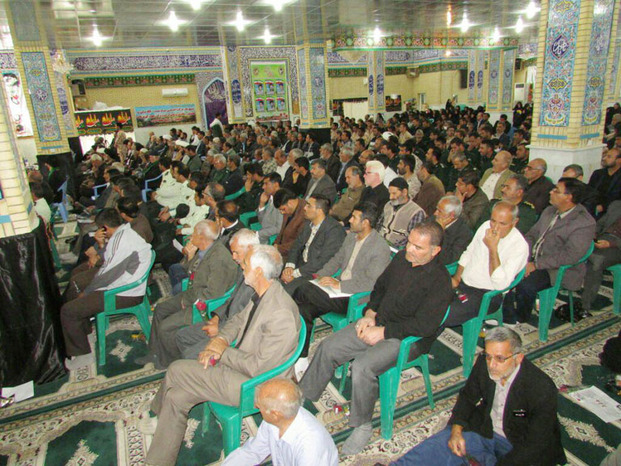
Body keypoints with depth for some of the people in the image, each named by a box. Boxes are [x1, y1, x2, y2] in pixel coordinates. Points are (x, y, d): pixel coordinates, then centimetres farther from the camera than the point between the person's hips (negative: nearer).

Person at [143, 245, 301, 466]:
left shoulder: (281, 314, -31)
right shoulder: (263, 295, -1)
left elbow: (257, 367, -26)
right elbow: (239, 320, 15)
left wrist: (223, 351, -14)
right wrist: (221, 339, -4)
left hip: (251, 384, -8)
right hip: (237, 363, 8)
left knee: (176, 370, -7)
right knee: (177, 396, 5)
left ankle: (159, 412, 23)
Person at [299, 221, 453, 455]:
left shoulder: (439, 280, -18)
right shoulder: (401, 258, 3)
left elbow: (424, 326, -23)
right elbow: (380, 287, 16)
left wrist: (383, 332, -19)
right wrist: (370, 315, 0)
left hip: (408, 339, -7)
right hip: (378, 322, 7)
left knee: (362, 366, -29)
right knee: (327, 348, -2)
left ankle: (362, 425, -3)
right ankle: (303, 400, 17)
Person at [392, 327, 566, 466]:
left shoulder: (543, 390, -27)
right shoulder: (484, 364, -14)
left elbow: (535, 445, -21)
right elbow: (467, 396, 4)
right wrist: (456, 430, -12)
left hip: (518, 446, -4)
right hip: (484, 429, 4)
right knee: (439, 445, -16)